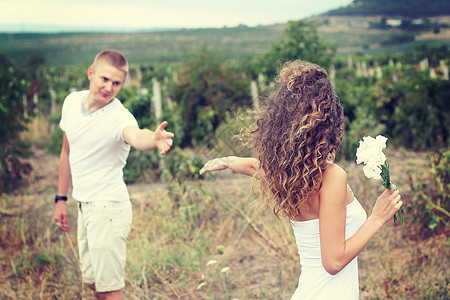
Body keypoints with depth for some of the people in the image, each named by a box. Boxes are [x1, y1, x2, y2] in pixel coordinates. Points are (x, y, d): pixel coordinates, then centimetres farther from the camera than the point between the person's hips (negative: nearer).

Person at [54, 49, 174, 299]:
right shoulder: (72, 102, 0)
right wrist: (61, 199, 16)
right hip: (84, 205, 7)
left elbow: (136, 136, -46)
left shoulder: (119, 117, -22)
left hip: (108, 208, -7)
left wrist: (154, 139, -70)